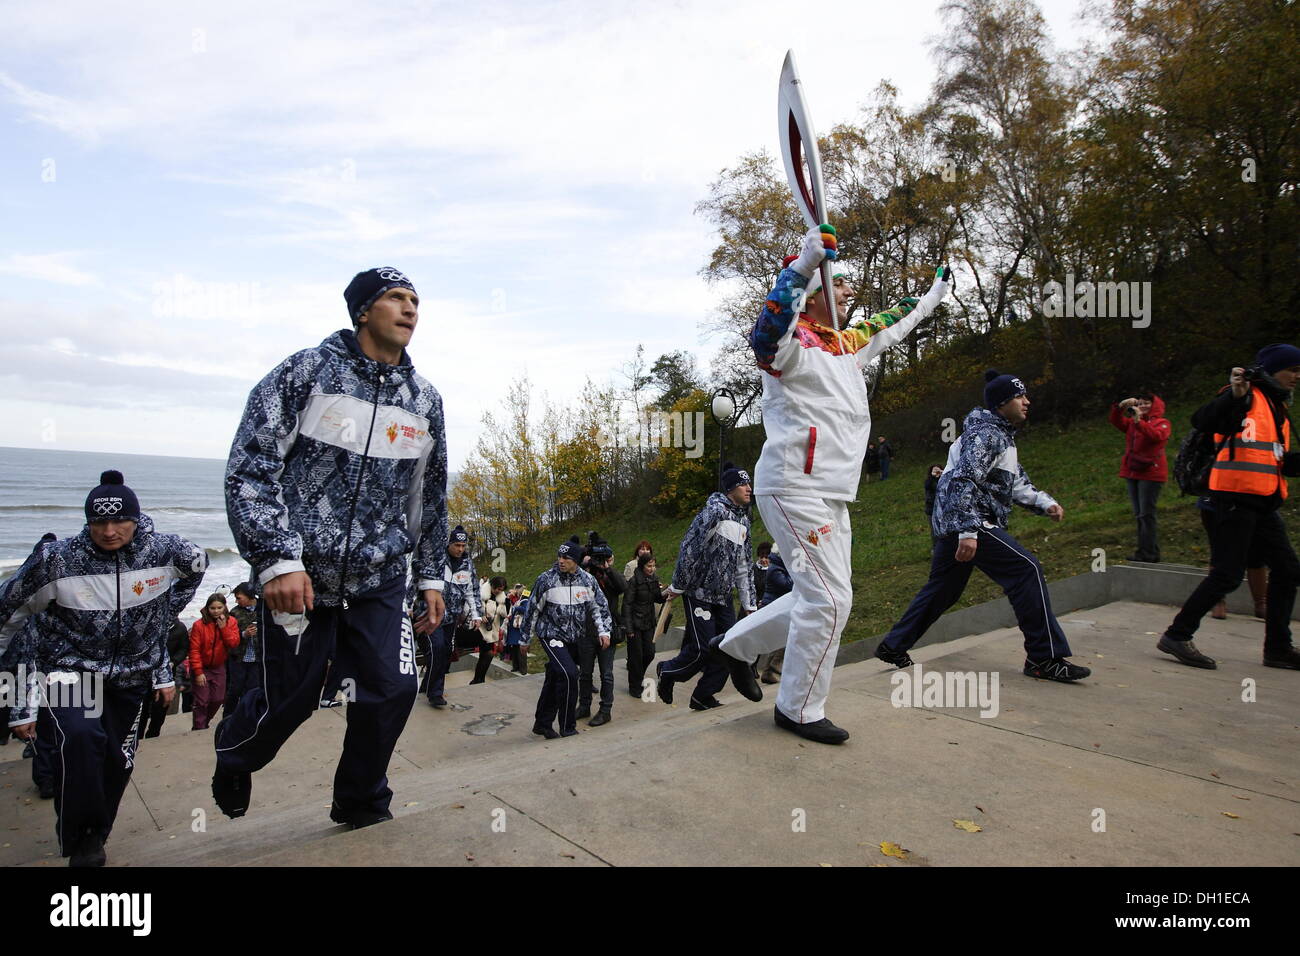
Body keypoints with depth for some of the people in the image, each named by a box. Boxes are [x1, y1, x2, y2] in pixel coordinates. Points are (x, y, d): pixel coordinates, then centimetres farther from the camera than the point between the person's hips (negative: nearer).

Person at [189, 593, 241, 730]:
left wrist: (223, 627, -23)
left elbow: (234, 643, -14)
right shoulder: (199, 625, -15)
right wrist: (198, 672, -16)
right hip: (202, 668, -4)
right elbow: (194, 650, -15)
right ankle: (199, 729, 12)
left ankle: (204, 723, 32)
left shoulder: (231, 622, -5)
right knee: (202, 701, -3)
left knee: (218, 699, 9)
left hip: (219, 667, 4)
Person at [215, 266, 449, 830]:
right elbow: (249, 468, -9)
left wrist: (430, 574, 15)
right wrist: (277, 561, -18)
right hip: (298, 575, -3)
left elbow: (430, 497, 15)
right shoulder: (306, 371, -6)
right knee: (290, 699, 8)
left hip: (380, 580, 3)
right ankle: (233, 757, 44)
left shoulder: (425, 400, 7)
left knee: (392, 689, -4)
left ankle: (360, 804, 24)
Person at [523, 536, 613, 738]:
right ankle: (567, 726, -4)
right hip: (551, 635, -4)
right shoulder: (546, 579, -11)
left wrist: (604, 631, -4)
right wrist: (525, 637, 4)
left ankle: (542, 724, 27)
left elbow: (599, 606, 6)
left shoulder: (587, 580, -2)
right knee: (568, 673, -19)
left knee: (554, 679, 12)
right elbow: (533, 609, -2)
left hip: (573, 638, 4)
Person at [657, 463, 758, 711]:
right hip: (699, 592, -8)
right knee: (702, 649, -9)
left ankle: (703, 695, 14)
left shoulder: (743, 521, 13)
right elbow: (690, 549, -17)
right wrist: (677, 586, -14)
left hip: (723, 595, 8)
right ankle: (667, 672, 19)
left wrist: (749, 603, 14)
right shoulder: (714, 511, -14)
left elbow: (744, 565, 17)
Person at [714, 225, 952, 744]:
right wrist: (803, 264, -43)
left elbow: (889, 326, 38)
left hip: (831, 495, 10)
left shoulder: (849, 344, 17)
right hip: (795, 489, -10)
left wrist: (932, 297, 50)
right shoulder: (794, 343, -10)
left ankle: (737, 645, 29)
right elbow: (766, 337, -36)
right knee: (828, 599, -8)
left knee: (824, 599, 14)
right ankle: (798, 710, 9)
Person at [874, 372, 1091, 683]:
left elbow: (1016, 482, 23)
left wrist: (1044, 502, 5)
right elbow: (963, 480, -22)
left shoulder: (1002, 436, 23)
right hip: (966, 521, -11)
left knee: (943, 589, 14)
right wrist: (968, 531, -29)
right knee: (1027, 569, -12)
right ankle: (1045, 657, -8)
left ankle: (893, 646, 20)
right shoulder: (985, 433, -11)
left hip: (952, 525, 11)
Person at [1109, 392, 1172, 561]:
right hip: (1132, 473, 7)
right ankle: (1150, 551, 16)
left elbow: (1157, 435, -21)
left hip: (1151, 473, -7)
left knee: (1146, 514, -9)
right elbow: (1116, 421, 2)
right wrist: (1121, 407, -14)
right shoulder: (1132, 422, 17)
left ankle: (1148, 553, -7)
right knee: (1139, 514, 9)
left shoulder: (1161, 422, 0)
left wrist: (1139, 421, -31)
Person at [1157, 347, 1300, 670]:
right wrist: (1234, 396, -37)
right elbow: (1202, 421, -24)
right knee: (1228, 574, -12)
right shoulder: (1248, 398, -6)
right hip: (1235, 498, -10)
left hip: (1264, 504, 10)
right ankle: (1176, 636, -4)